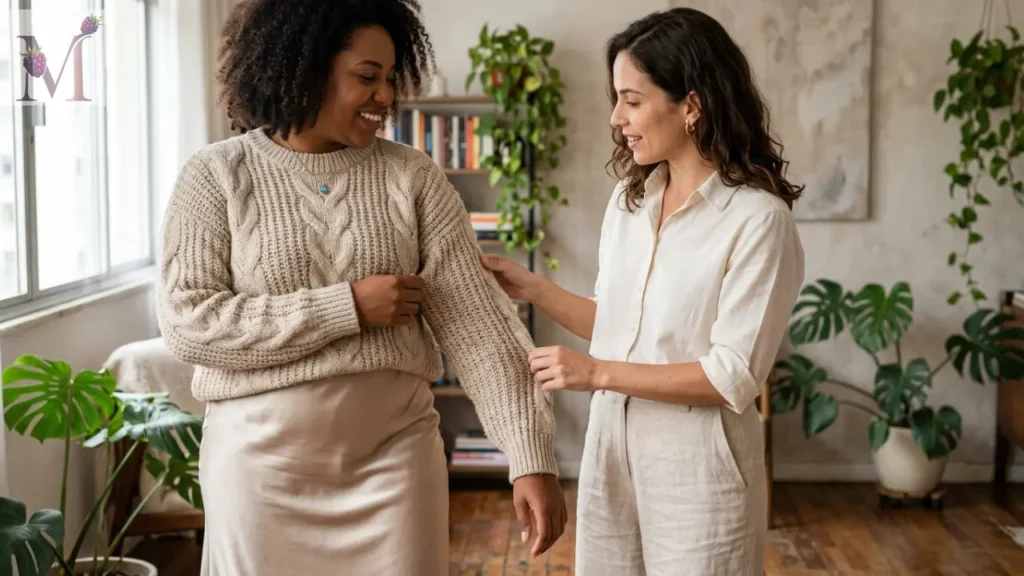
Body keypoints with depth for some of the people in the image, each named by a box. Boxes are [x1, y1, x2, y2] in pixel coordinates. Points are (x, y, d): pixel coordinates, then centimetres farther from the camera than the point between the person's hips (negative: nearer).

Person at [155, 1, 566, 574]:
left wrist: (531, 458, -14)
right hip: (262, 460, -1)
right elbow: (187, 322, -13)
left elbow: (477, 318, -7)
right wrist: (347, 307, -18)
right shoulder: (217, 175, -5)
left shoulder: (412, 176, -2)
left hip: (395, 454, 2)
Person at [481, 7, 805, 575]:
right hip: (609, 444, 6)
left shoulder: (758, 218, -15)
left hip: (695, 460, -6)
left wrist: (597, 372, -17)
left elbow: (733, 377, -17)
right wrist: (533, 289, 5)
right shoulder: (628, 198, 6)